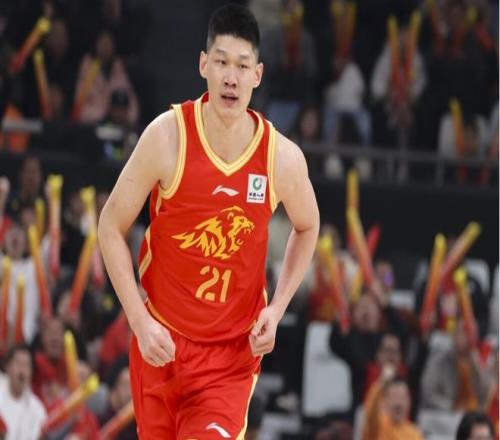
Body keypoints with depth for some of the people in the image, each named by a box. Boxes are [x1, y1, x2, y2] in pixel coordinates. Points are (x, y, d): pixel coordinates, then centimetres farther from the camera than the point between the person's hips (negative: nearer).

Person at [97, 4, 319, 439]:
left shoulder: (283, 157, -10)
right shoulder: (168, 136, -14)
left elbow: (307, 227, 12)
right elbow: (112, 227, -6)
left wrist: (277, 308, 0)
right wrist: (140, 321, -13)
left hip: (234, 351, -1)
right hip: (160, 339, 1)